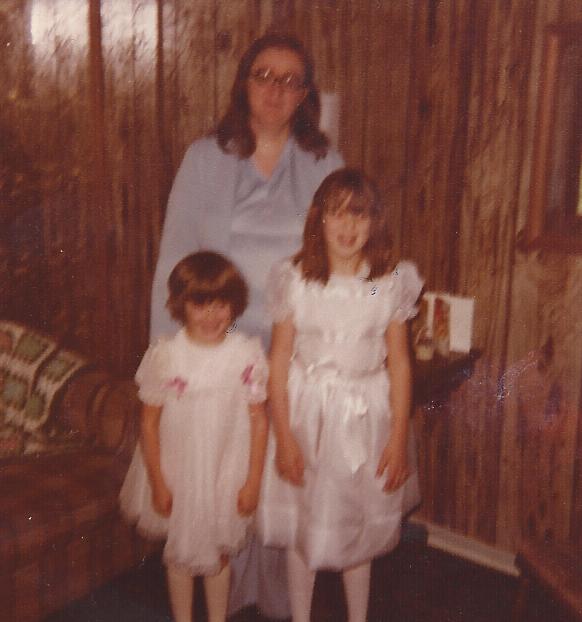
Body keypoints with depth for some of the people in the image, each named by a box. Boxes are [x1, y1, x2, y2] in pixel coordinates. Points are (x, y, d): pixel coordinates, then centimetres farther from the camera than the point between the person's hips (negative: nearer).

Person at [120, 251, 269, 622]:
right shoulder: (165, 356, -15)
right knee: (181, 554, 18)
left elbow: (259, 419, -6)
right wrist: (157, 482, -6)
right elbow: (149, 422, -7)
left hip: (227, 473, 0)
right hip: (177, 472, 0)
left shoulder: (248, 354, -13)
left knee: (220, 553, 18)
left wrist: (253, 480, -5)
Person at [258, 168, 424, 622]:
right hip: (305, 412, 0)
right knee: (301, 523, 13)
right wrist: (283, 436, -7)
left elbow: (399, 363, -2)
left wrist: (399, 438, -3)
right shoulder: (294, 279, -8)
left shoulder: (392, 282, -6)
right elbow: (279, 359, -5)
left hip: (366, 415, 0)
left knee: (359, 525, 16)